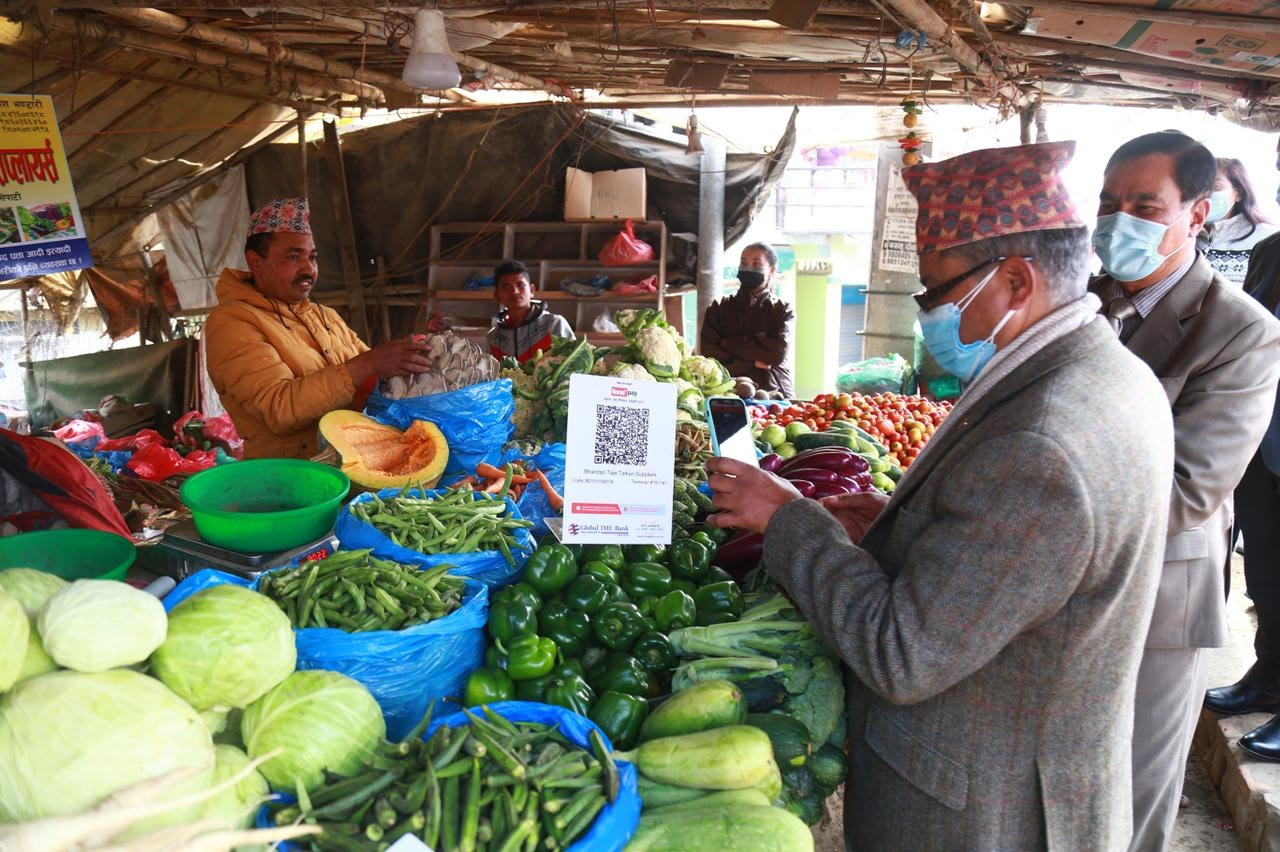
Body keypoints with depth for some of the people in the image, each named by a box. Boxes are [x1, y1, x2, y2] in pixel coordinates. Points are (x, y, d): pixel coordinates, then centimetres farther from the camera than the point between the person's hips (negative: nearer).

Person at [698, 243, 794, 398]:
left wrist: (731, 343, -1)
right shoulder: (719, 308, 13)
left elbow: (778, 352, -4)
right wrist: (752, 362, -5)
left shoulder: (782, 310, 12)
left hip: (774, 393, 0)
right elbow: (708, 353, 1)